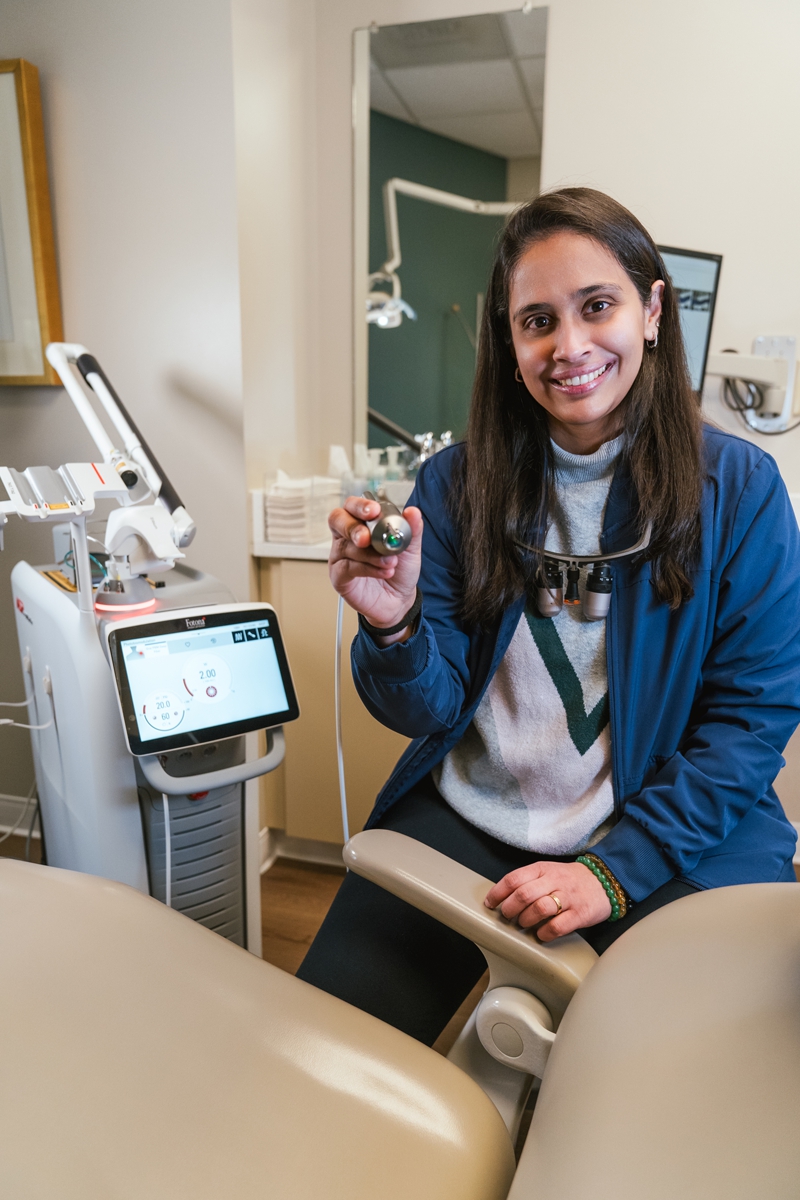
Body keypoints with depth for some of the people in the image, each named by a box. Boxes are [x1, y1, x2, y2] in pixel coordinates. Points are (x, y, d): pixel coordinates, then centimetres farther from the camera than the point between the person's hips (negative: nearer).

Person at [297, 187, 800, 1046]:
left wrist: (615, 868, -14)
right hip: (467, 822, 2)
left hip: (670, 834, 0)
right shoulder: (455, 482, 0)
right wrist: (393, 626, -24)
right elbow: (429, 711, -1)